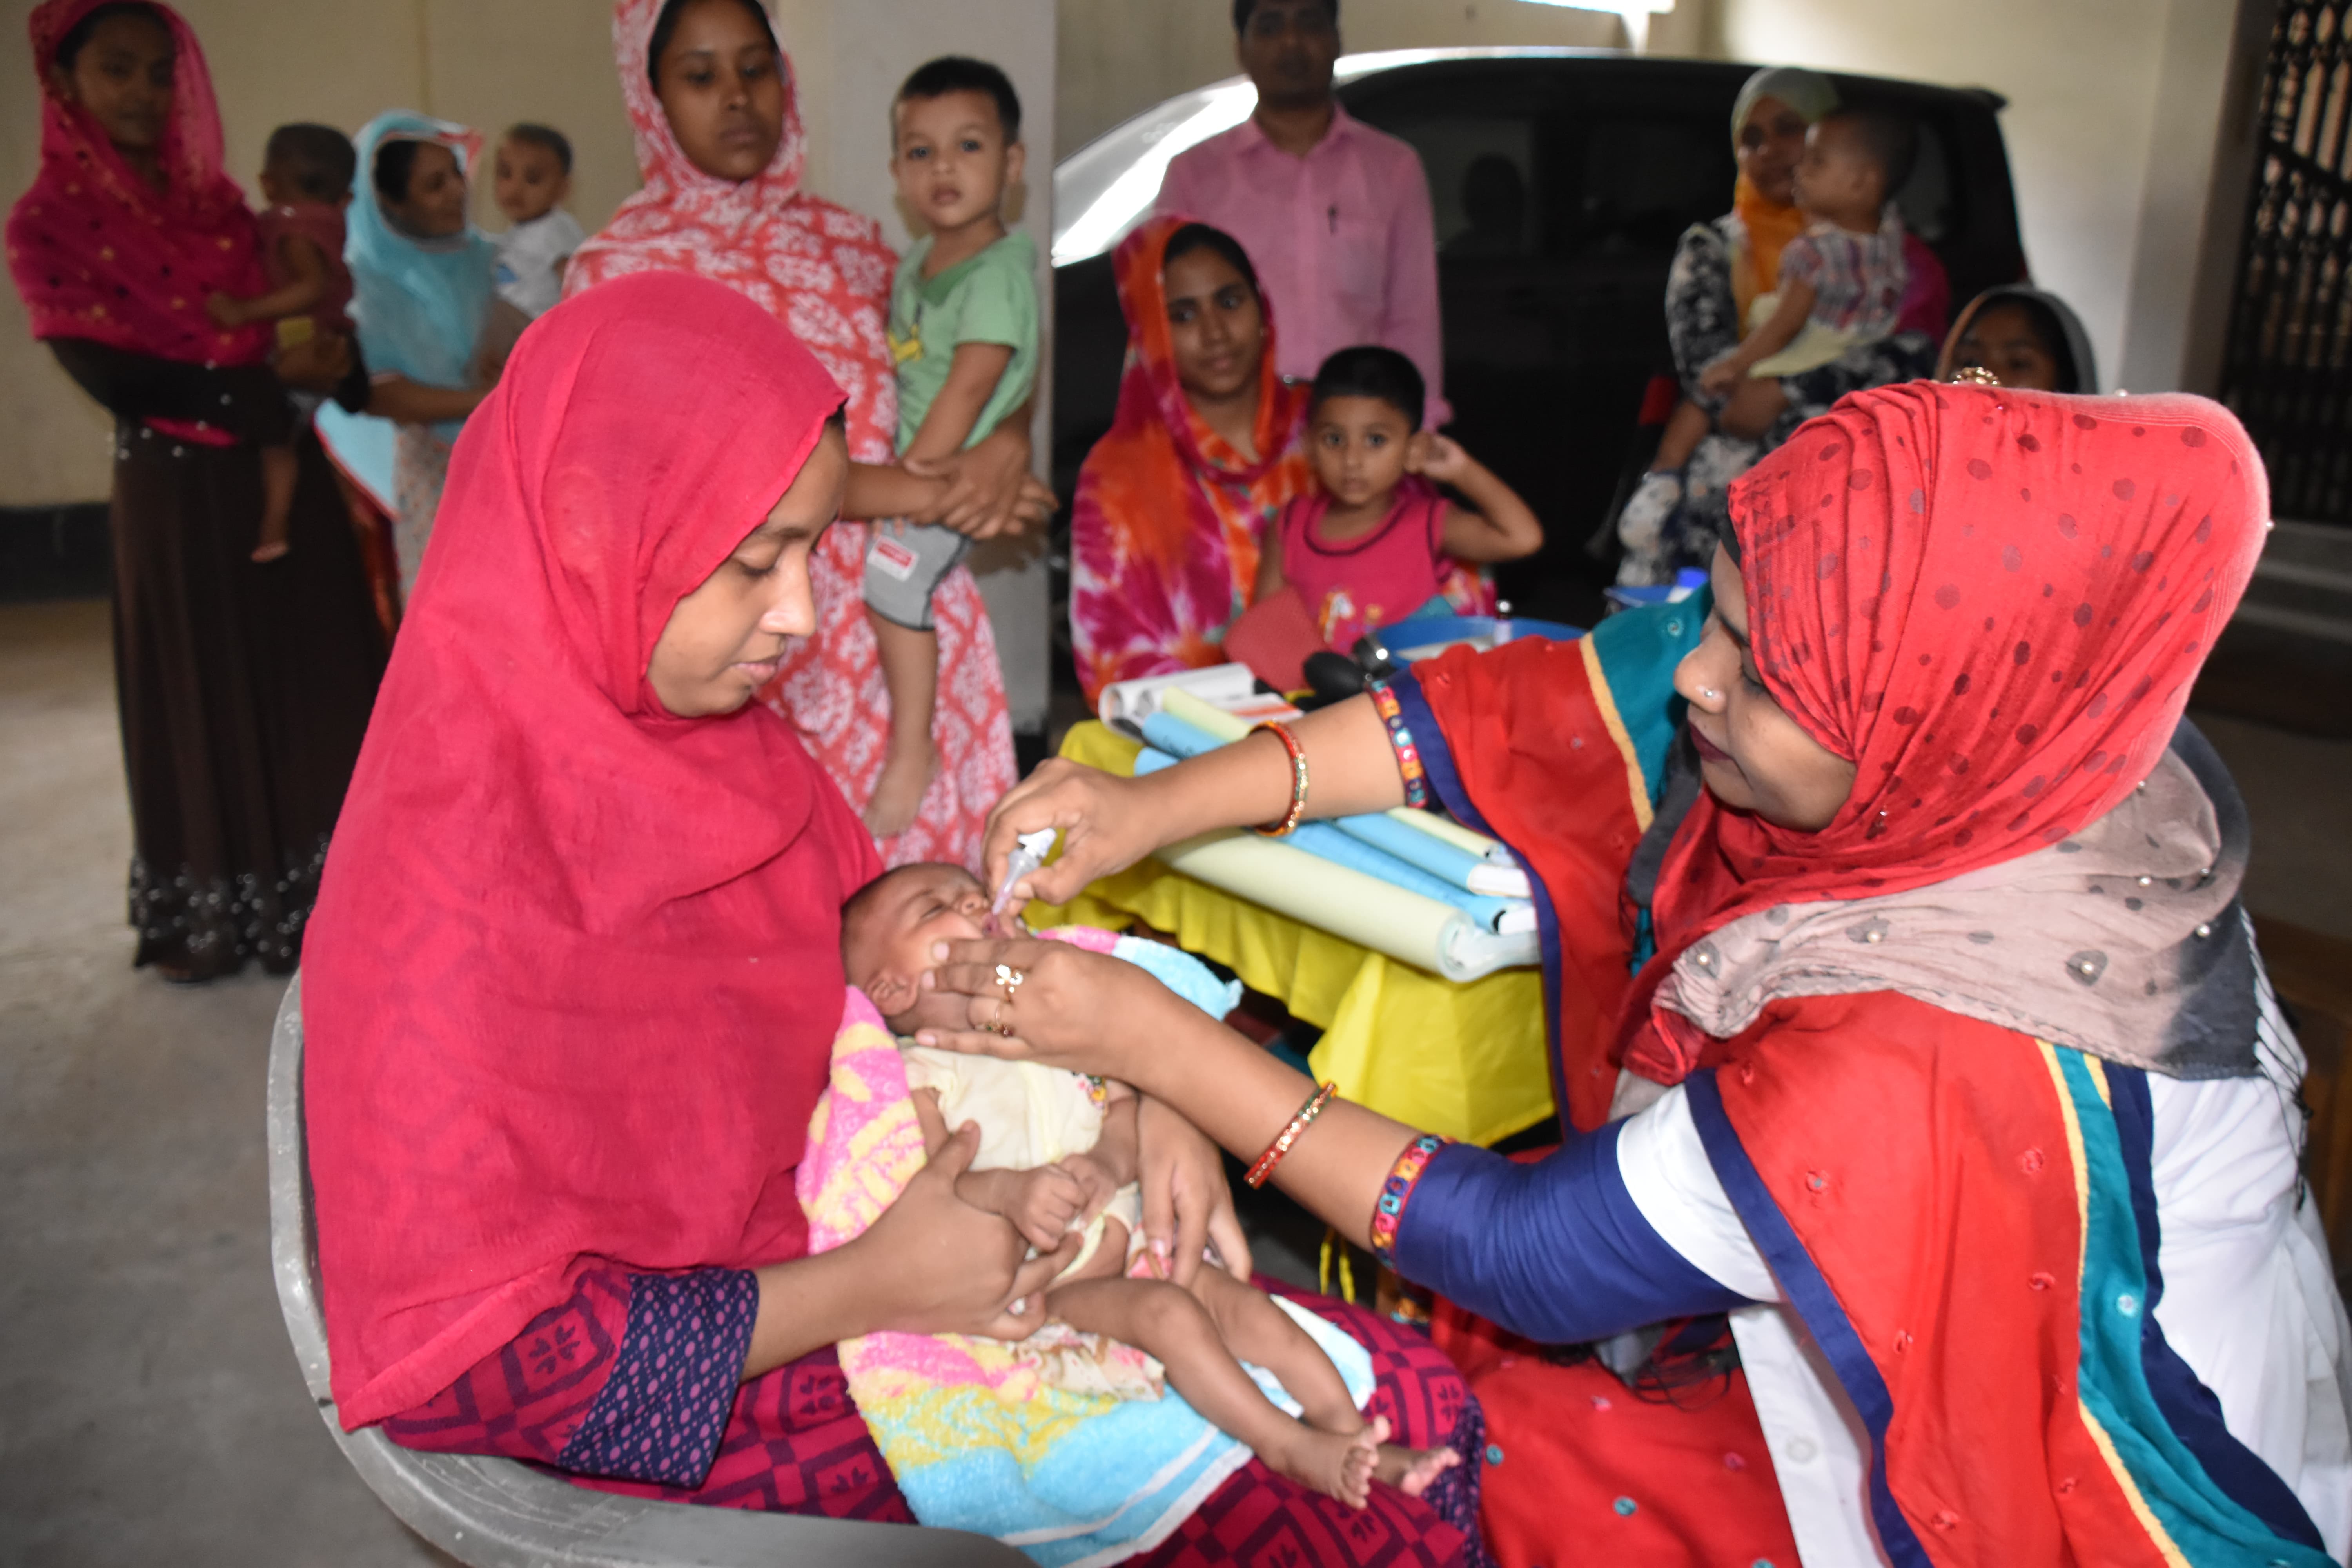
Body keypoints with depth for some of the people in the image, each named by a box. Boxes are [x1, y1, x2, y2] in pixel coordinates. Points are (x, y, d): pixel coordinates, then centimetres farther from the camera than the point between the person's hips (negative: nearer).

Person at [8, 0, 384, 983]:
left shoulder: (215, 199, 9)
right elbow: (110, 376, -13)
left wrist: (327, 355, -12)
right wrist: (255, 388, -14)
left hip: (280, 471, 4)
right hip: (177, 490, -4)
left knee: (308, 676, 8)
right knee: (202, 695, 6)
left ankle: (310, 888, 23)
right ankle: (207, 915, 22)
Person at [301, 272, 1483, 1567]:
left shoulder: (718, 729, -3)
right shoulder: (453, 854, -26)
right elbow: (457, 1352, -22)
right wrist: (872, 1291, -21)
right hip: (705, 1403, -7)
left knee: (1403, 1406, 1)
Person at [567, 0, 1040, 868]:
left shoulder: (849, 241, 12)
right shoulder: (620, 267, 1)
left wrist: (1005, 449, -12)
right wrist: (924, 494, -13)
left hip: (905, 616, 3)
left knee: (922, 851, 4)